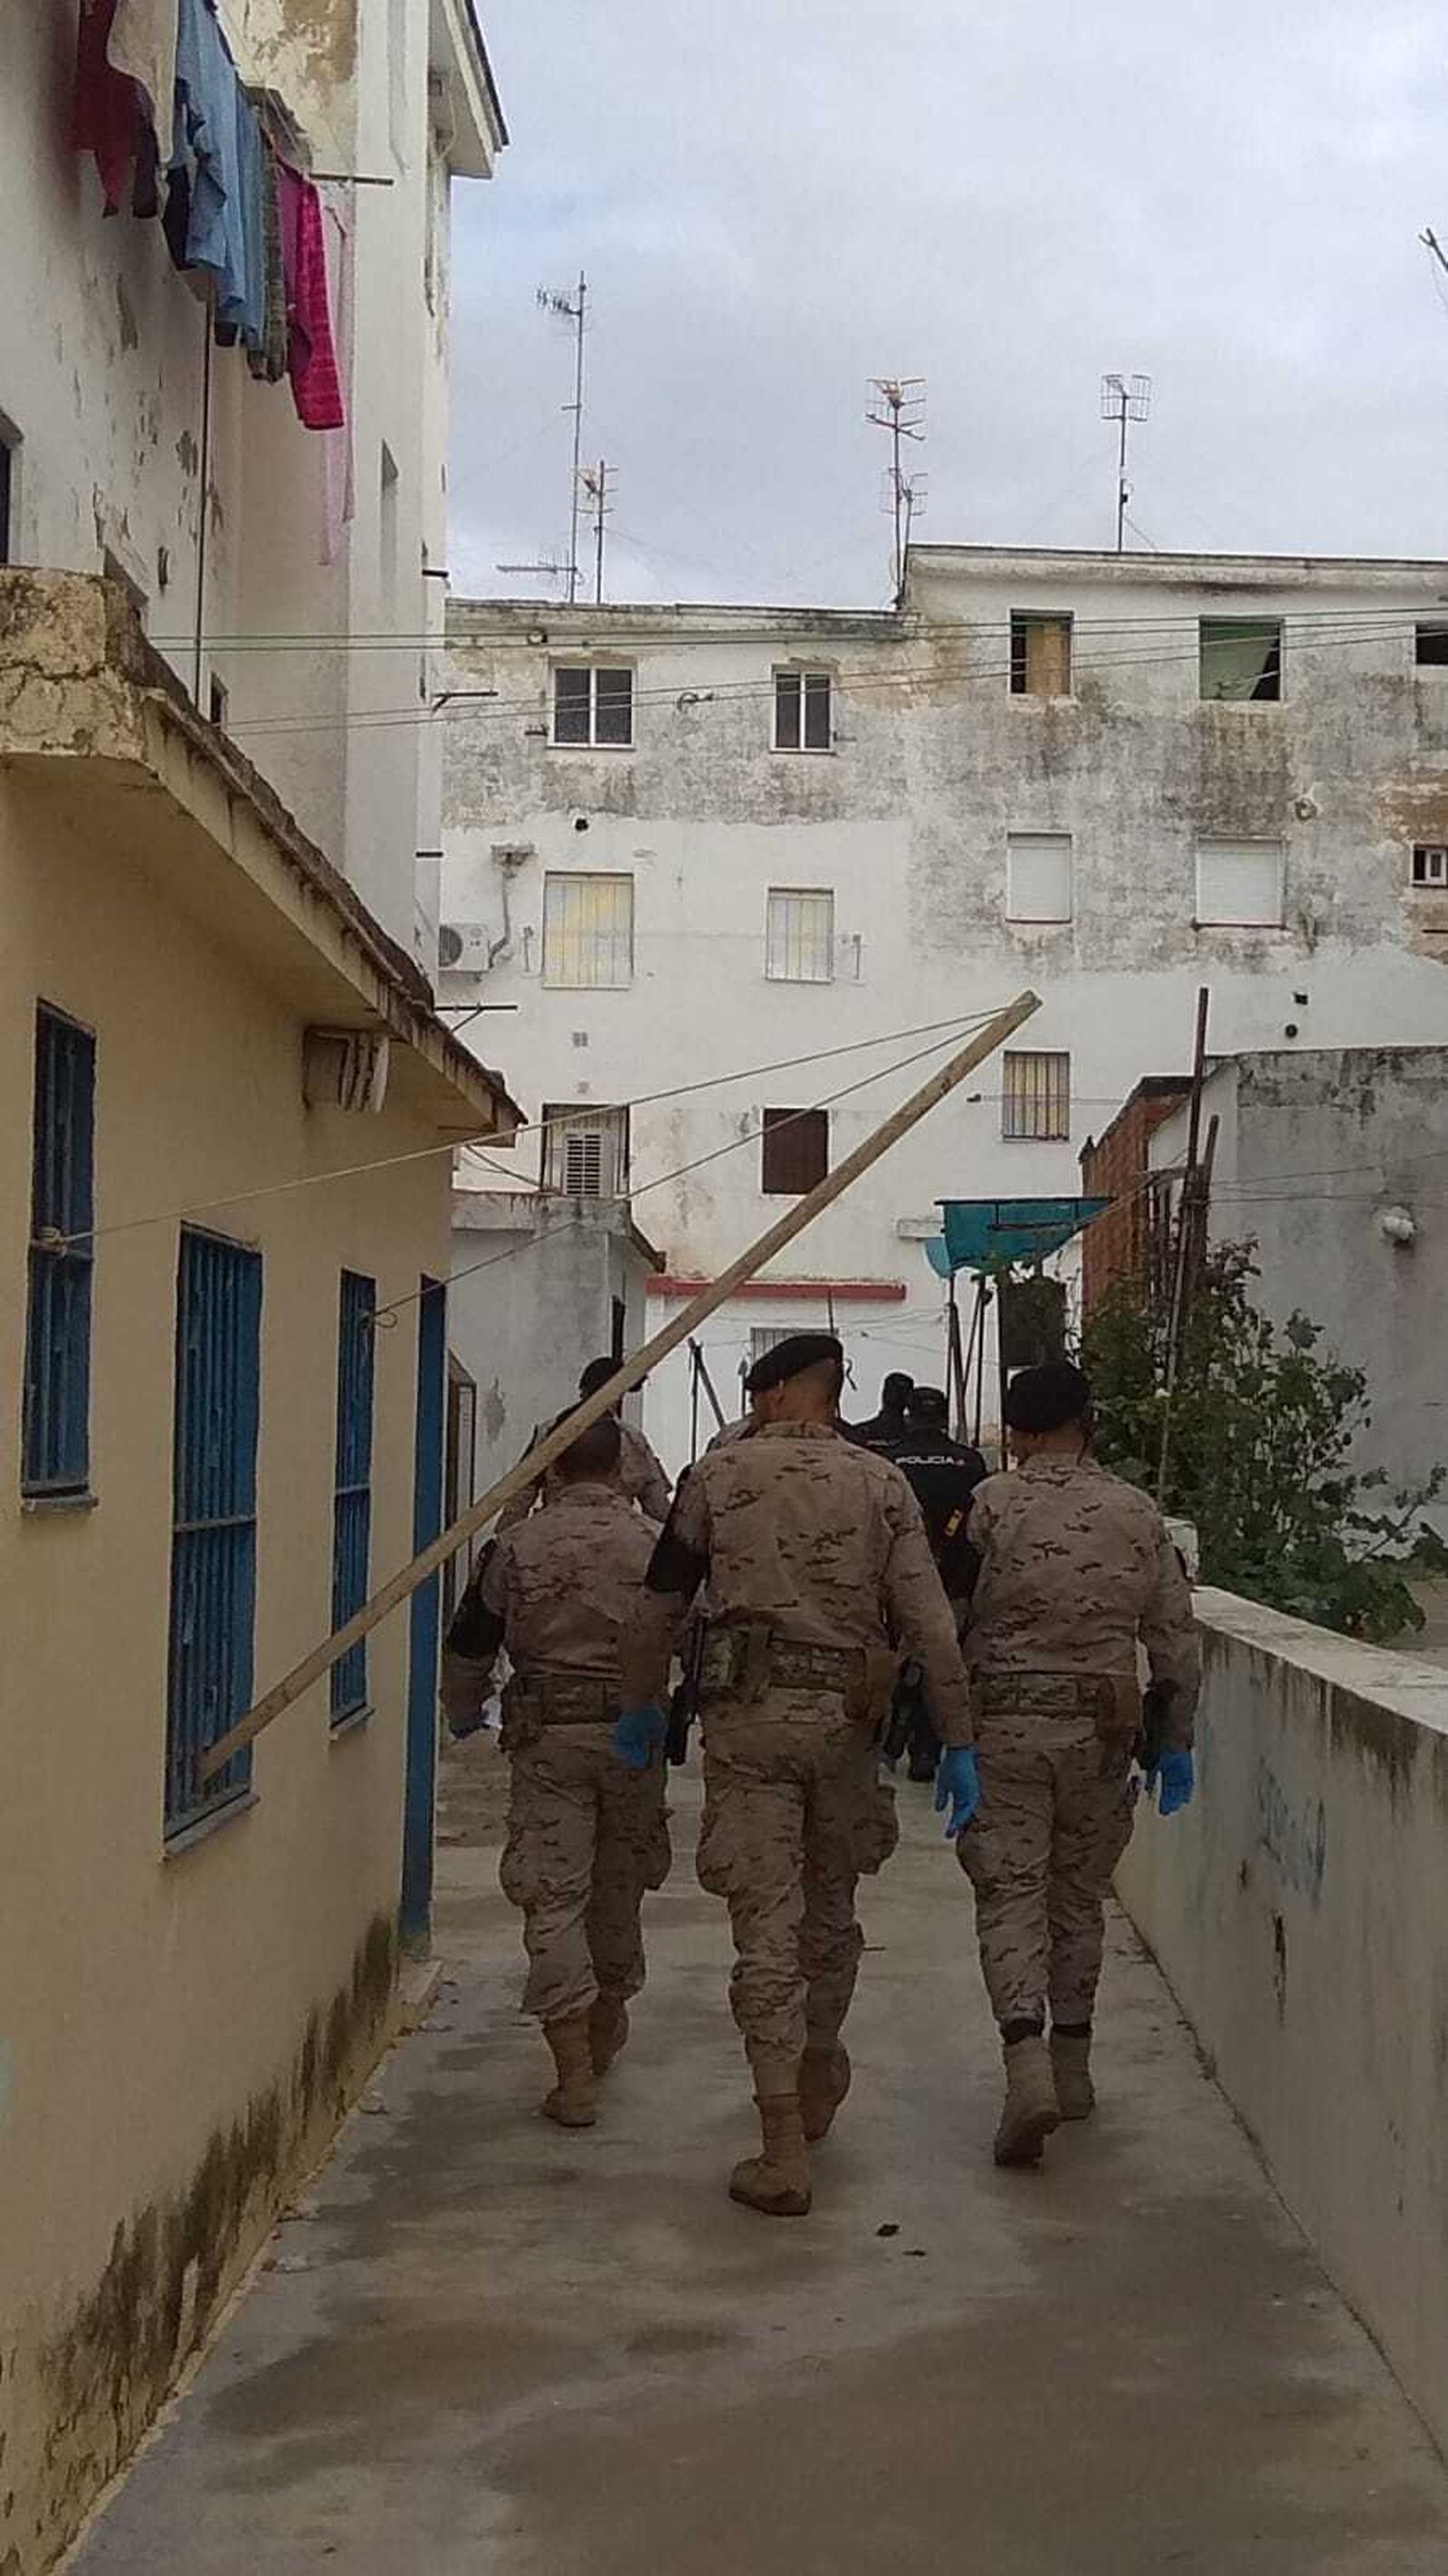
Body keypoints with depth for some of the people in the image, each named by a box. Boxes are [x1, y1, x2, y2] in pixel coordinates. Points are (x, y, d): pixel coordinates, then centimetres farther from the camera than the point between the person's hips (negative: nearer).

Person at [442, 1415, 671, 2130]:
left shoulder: (519, 1546, -3)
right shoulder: (655, 1542, -2)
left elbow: (469, 1646, 6)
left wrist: (463, 1717, 25)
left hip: (547, 1733, -2)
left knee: (552, 1897, 0)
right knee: (618, 1886, 19)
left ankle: (574, 2077, -5)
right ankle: (606, 2028, 38)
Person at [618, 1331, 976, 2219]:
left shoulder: (718, 1475, 1)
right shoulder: (880, 1483, 3)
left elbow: (661, 1608, 7)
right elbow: (930, 1625, -3)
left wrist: (641, 1705, 21)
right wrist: (960, 1743, 2)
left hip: (748, 1714, -2)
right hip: (845, 1717, 2)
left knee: (766, 1929, -1)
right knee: (831, 1909, 20)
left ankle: (785, 2154, -2)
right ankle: (820, 2078, 42)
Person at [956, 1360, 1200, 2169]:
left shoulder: (992, 1505, -7)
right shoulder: (1138, 1513, 2)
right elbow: (1178, 1639, 5)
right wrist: (1177, 1741, 14)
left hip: (1005, 1722, -3)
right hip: (1101, 1731, 3)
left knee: (1011, 1893, -1)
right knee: (1080, 1896, 16)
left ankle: (1028, 2063, -18)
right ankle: (1073, 2066, 25)